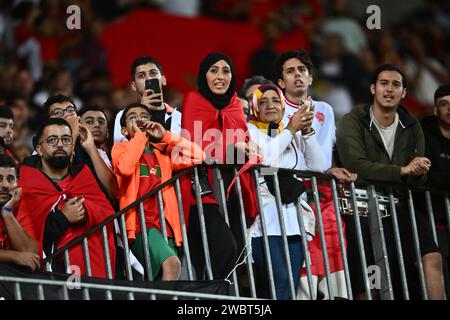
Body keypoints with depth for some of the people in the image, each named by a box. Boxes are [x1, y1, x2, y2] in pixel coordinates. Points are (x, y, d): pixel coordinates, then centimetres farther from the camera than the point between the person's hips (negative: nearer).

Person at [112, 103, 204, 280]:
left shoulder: (163, 151, 23)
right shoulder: (121, 148, 12)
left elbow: (198, 156, 9)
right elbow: (125, 168, -12)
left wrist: (166, 136, 7)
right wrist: (139, 135, -1)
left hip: (164, 224, 5)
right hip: (140, 223, -5)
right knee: (172, 264, -30)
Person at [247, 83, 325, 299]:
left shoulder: (294, 135, 24)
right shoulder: (249, 131, 10)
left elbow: (317, 166, 11)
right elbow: (263, 158, -10)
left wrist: (307, 131, 2)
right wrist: (290, 130, -4)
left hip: (294, 218, 5)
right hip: (265, 216, -5)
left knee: (292, 283, -5)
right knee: (281, 281, -23)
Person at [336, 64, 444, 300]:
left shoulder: (411, 127, 12)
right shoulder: (353, 122, -4)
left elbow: (417, 179, 10)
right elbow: (356, 165, -19)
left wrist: (418, 173, -16)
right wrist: (402, 171, -25)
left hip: (400, 207, 3)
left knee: (432, 259, -20)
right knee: (365, 285, -7)